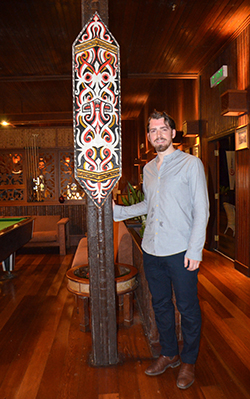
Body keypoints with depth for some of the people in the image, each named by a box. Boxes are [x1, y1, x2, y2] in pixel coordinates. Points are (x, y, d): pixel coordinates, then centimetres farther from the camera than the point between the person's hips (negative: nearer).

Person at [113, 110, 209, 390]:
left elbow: (201, 210, -8)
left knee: (187, 308, 9)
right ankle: (169, 353, 38)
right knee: (160, 304, 17)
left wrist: (195, 249, -14)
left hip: (181, 251, -5)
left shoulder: (191, 164, -5)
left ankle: (189, 361, 31)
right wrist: (119, 211, 14)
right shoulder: (148, 169, 11)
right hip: (152, 250, 5)